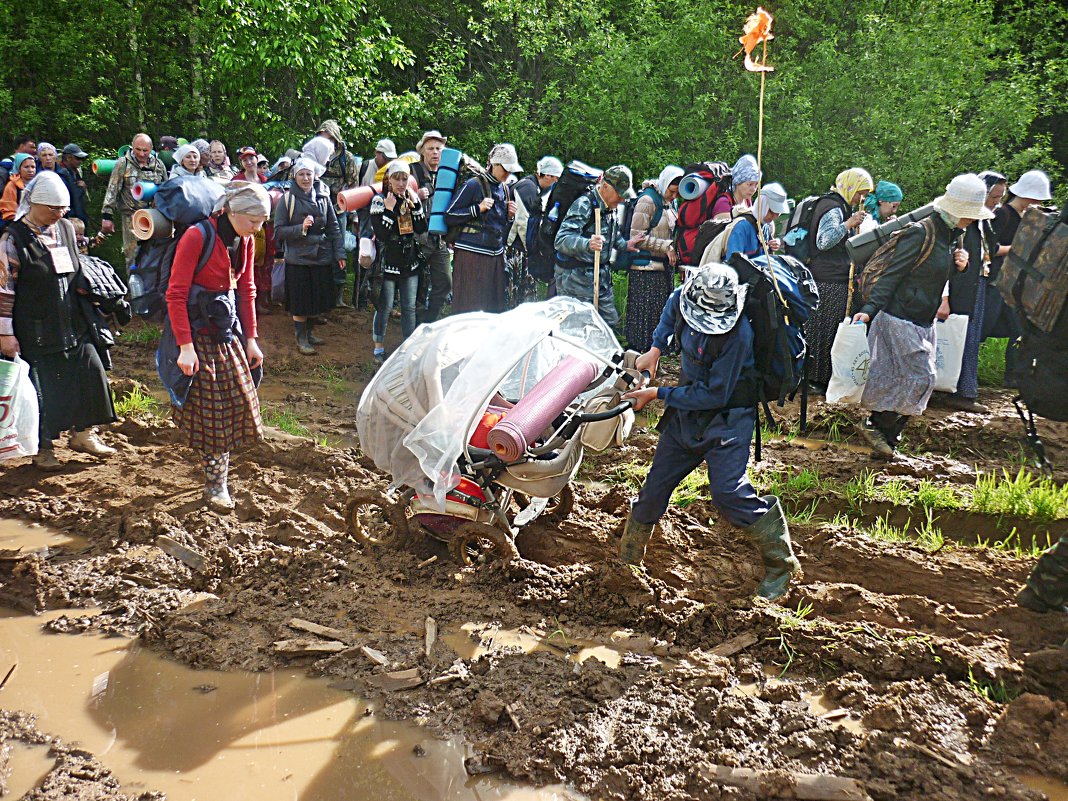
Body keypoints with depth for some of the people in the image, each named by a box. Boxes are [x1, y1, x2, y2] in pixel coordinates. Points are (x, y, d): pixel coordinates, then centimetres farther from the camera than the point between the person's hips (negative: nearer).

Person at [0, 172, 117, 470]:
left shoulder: (66, 228, 7)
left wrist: (85, 313, 20)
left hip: (73, 324, 6)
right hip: (37, 331, -6)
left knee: (91, 374, 7)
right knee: (42, 387, 1)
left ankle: (83, 434, 24)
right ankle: (43, 447, 17)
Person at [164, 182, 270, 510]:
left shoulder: (244, 240, 3)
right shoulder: (197, 237, -19)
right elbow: (176, 295, -18)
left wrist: (250, 339, 10)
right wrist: (185, 346, -22)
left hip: (228, 331, 7)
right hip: (198, 332, -7)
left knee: (237, 404, 7)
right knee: (210, 408, -1)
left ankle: (219, 477, 21)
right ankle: (215, 485, 12)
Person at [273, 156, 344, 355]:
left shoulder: (323, 196, 5)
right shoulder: (287, 199, -5)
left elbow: (333, 227, 9)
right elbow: (278, 231, -6)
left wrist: (339, 253, 3)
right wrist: (301, 228, -19)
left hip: (321, 257, 4)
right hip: (298, 259, -3)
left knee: (317, 300, 12)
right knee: (300, 303, 3)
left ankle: (308, 333, 32)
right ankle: (301, 339, 19)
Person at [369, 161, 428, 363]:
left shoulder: (413, 198, 8)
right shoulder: (379, 200, -6)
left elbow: (422, 229, -3)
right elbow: (380, 233, -15)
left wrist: (416, 204, -11)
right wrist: (389, 210, -21)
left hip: (411, 261, 4)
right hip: (388, 262, -4)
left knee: (409, 307, 6)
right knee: (384, 307, 2)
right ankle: (379, 348, 15)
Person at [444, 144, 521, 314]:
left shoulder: (505, 189, 15)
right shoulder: (474, 185, -5)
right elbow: (449, 217, -8)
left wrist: (509, 215, 6)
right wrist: (478, 208, -16)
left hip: (495, 254, 7)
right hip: (471, 254, -6)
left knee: (494, 306, 5)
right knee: (469, 307, -6)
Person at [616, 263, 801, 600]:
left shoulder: (737, 335, -29)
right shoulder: (684, 298, -9)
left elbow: (715, 395, -25)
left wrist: (658, 394, -19)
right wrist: (655, 348, 10)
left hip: (727, 416, -7)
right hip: (688, 412, 7)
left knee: (727, 492, -22)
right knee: (655, 486, 8)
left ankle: (781, 563, -3)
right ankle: (626, 560, 26)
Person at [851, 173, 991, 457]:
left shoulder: (950, 236, 11)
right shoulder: (920, 234, -16)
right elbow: (892, 275, -17)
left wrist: (959, 265, 1)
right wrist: (870, 309, -23)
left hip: (924, 323, 9)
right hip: (900, 319, -9)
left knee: (914, 381, 7)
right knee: (920, 378, -12)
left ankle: (887, 438, 15)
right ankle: (875, 424, 2)